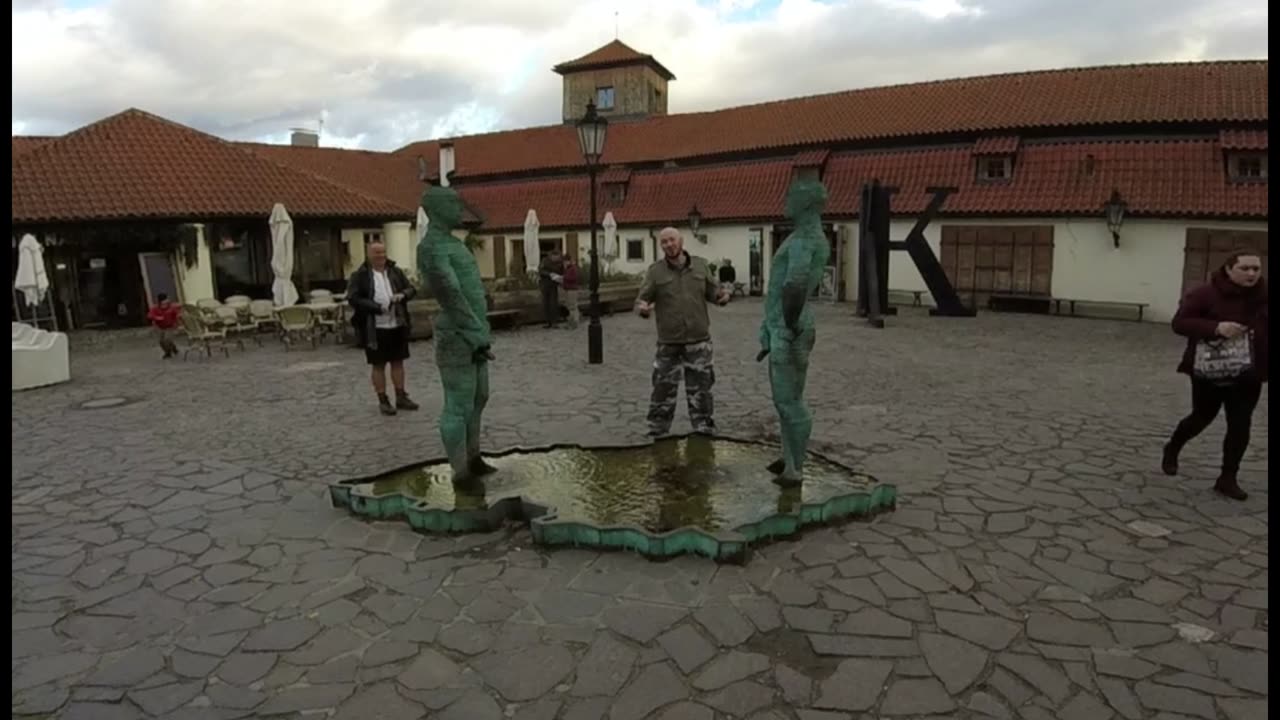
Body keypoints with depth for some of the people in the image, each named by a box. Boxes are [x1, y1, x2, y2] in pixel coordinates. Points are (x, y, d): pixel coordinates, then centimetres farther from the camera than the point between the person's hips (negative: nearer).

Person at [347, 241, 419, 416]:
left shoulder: (395, 272, 9)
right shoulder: (359, 276, -5)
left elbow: (411, 289, 12)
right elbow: (353, 299, -12)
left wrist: (402, 295, -11)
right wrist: (377, 308, -21)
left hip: (397, 325, 4)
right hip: (374, 328, -4)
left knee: (398, 361, 11)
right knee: (378, 364, 4)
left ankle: (401, 397, 21)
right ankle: (383, 401, 13)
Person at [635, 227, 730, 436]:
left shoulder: (700, 265, 4)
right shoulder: (655, 271, -2)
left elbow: (711, 291, 10)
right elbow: (642, 300, -3)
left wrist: (722, 296, -13)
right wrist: (643, 308, -27)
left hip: (698, 340, 1)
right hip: (668, 342, -1)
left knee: (700, 388, 8)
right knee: (663, 389, 5)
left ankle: (704, 431, 21)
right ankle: (657, 434, 18)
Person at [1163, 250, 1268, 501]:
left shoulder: (1263, 297, 1)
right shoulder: (1206, 294, -13)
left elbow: (1263, 331, 13)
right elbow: (1180, 323, -17)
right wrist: (1216, 328, -30)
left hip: (1248, 374, 4)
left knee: (1240, 425, 2)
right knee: (1202, 417, 9)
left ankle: (1228, 478, 13)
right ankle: (1172, 449, 37)